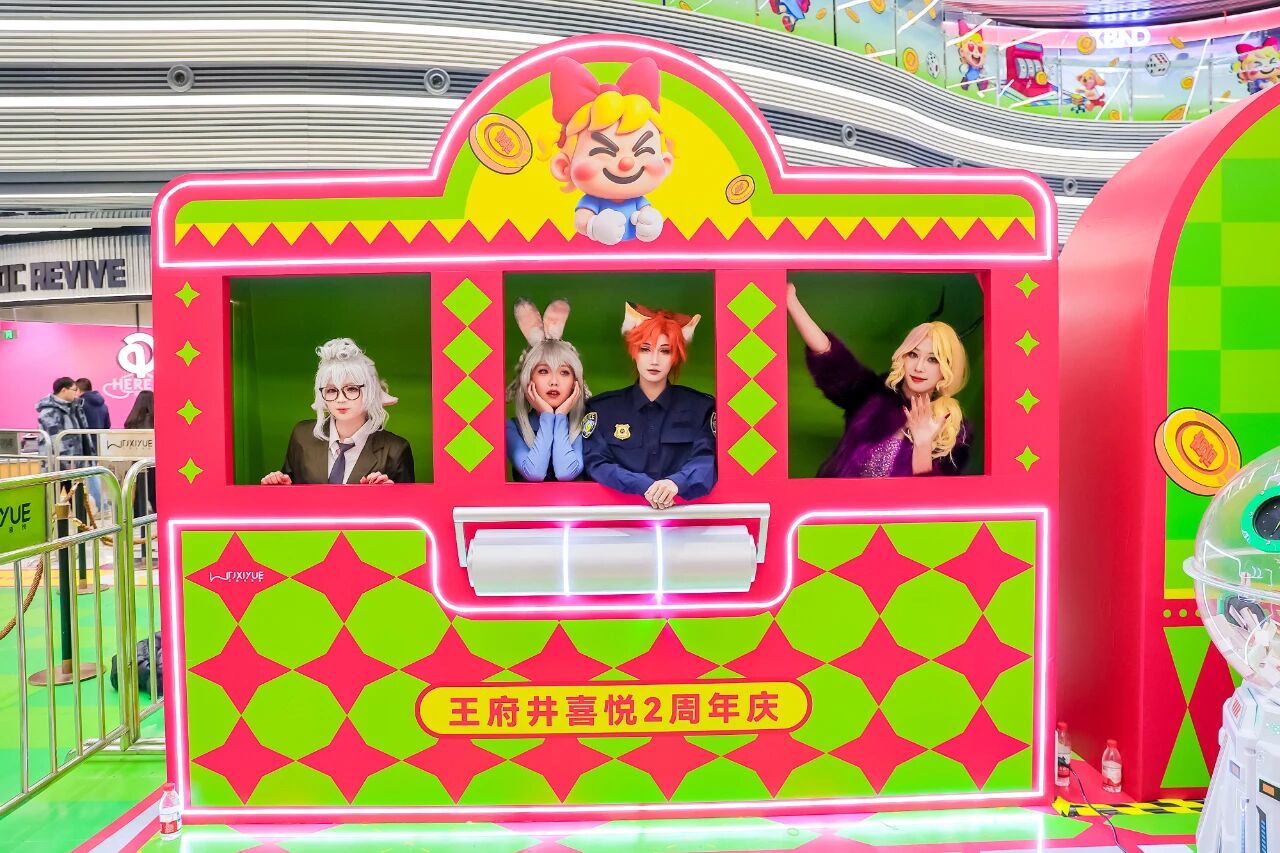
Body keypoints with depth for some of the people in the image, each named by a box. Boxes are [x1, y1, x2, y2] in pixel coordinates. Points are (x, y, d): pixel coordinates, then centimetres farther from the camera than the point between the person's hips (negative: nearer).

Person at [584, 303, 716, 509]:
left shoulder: (701, 407, 7)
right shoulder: (602, 407, 8)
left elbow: (707, 460, -5)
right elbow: (597, 463, -2)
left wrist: (676, 483, -25)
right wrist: (644, 486, -18)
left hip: (682, 510, 0)